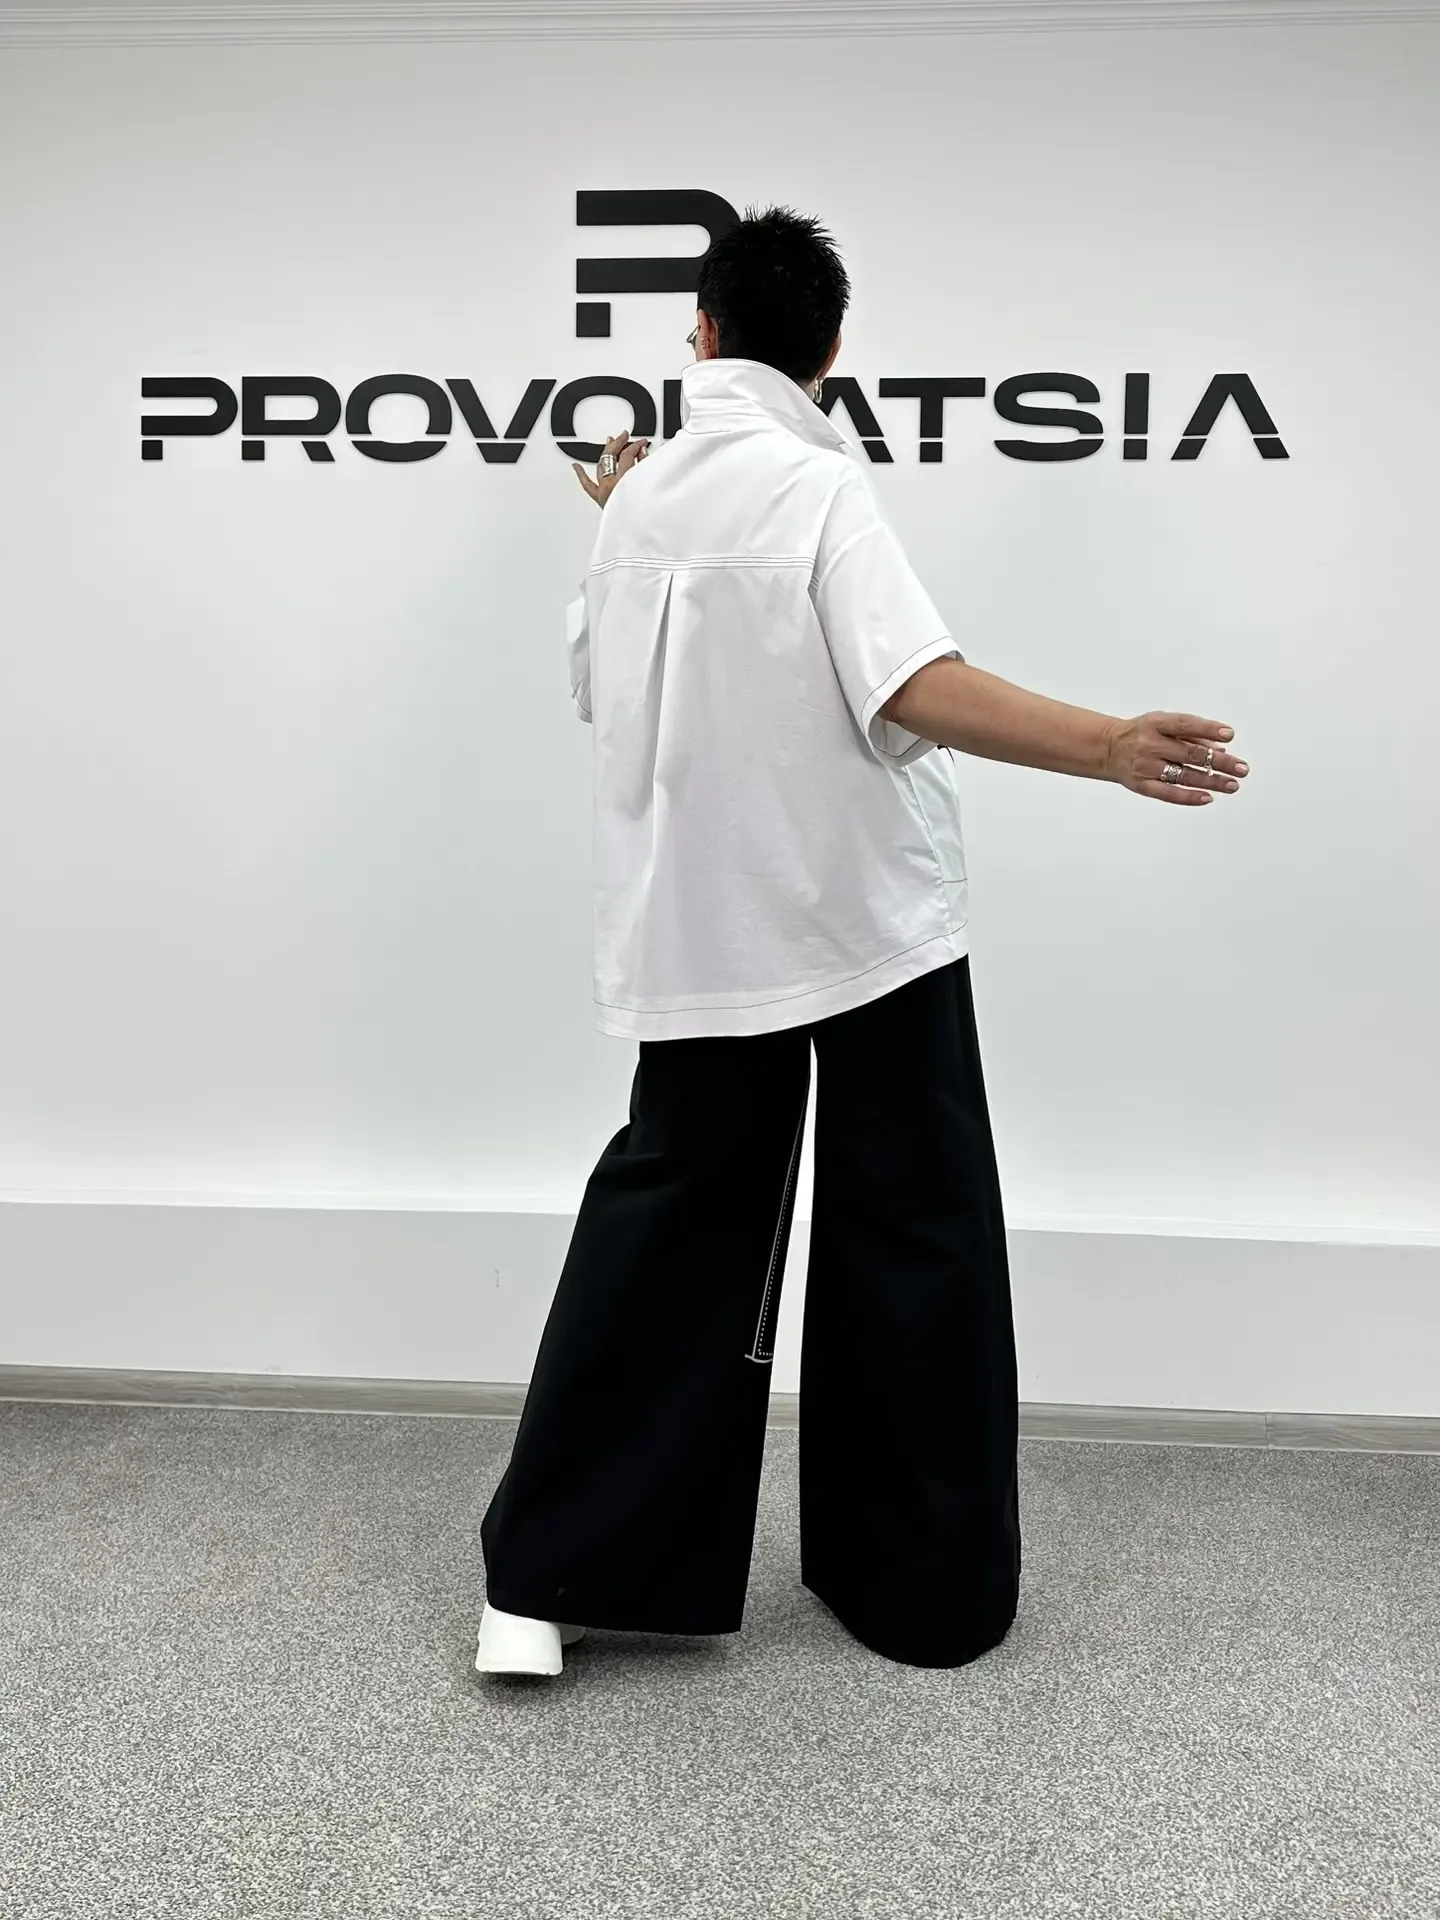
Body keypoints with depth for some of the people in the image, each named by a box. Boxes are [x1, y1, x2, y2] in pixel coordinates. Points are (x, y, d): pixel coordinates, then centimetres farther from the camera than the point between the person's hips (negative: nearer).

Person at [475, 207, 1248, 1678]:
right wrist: (1110, 747, -33)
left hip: (701, 932, 5)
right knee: (911, 1236, 8)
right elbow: (916, 686, -24)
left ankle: (546, 1578, 14)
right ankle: (926, 1586, 21)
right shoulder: (819, 487, -9)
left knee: (667, 1216, 13)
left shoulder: (641, 498, 8)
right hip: (866, 918, -5)